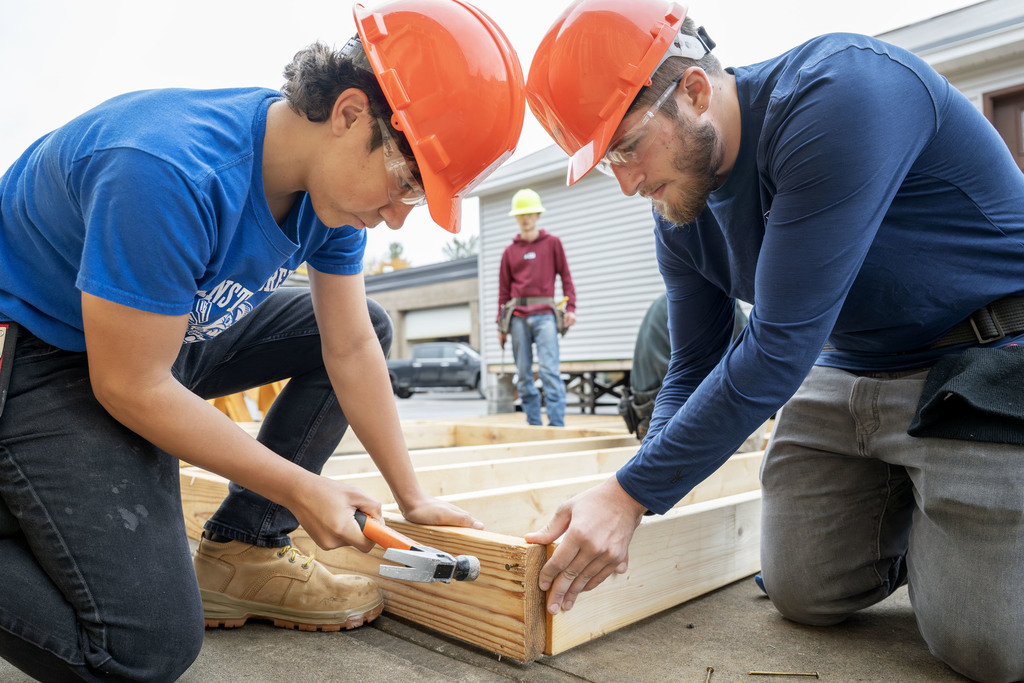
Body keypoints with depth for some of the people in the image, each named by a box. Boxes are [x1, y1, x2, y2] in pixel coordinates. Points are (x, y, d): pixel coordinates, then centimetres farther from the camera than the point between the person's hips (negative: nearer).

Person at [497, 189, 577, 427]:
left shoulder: (552, 243, 10)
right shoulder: (510, 251, 15)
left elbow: (565, 276, 9)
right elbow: (504, 289, 15)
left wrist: (571, 307, -3)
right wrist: (501, 324, 12)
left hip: (545, 314, -2)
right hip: (517, 317, 3)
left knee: (549, 370, -13)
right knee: (523, 375, 1)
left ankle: (557, 424, -12)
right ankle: (533, 425, 8)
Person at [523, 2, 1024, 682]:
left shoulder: (844, 90, -28)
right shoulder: (682, 220, -3)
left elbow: (778, 347, -32)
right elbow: (693, 372, 4)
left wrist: (633, 493, -28)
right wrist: (623, 502, -10)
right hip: (848, 369, 7)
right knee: (807, 596, 7)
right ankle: (911, 510, 32)